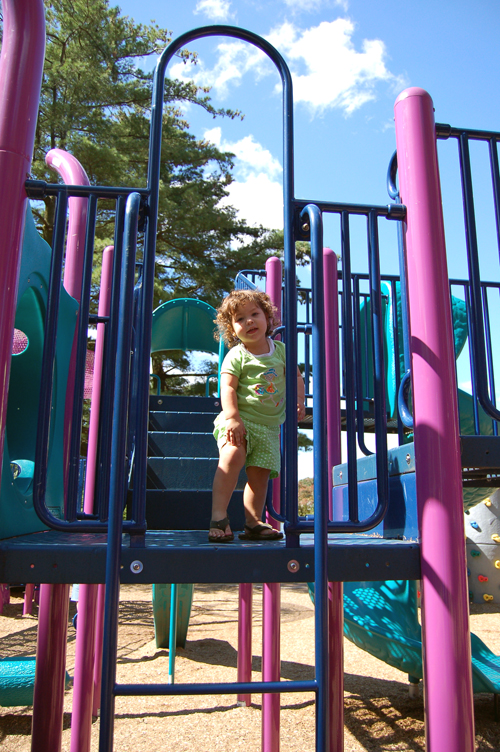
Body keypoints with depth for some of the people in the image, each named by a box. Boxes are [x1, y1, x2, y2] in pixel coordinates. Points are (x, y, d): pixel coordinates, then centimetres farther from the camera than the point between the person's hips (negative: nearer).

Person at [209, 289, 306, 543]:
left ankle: (253, 523, 12)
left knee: (259, 473, 1)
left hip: (268, 426, 4)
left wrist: (298, 402, 2)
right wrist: (232, 417, -24)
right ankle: (218, 517, -22)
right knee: (232, 456, -26)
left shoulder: (280, 350, 10)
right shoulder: (236, 356, -3)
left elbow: (296, 377, 18)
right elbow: (227, 388, -12)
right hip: (240, 421, -4)